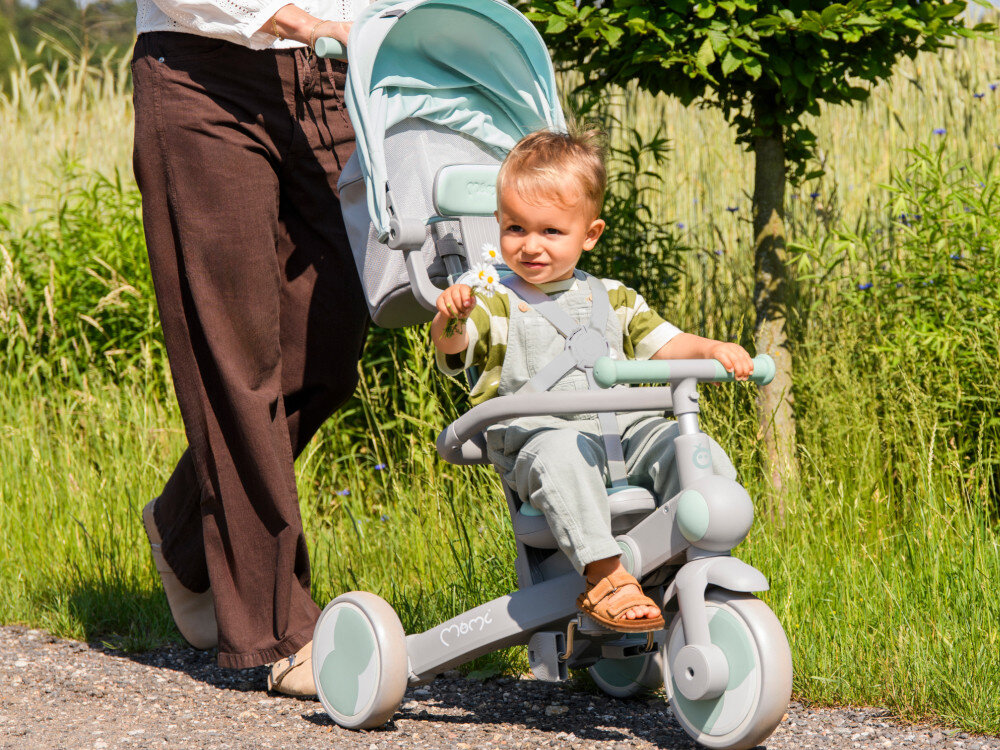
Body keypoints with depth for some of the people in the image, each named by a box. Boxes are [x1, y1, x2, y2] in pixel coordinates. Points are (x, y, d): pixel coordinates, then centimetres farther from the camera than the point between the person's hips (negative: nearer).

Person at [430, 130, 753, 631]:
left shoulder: (612, 299, 21)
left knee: (701, 456, -19)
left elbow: (663, 343, 19)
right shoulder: (497, 303, 8)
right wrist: (449, 321, -32)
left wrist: (713, 350, 0)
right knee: (564, 457, -40)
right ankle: (604, 576, -42)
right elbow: (455, 351, -8)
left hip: (623, 426, 5)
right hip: (535, 434, -4)